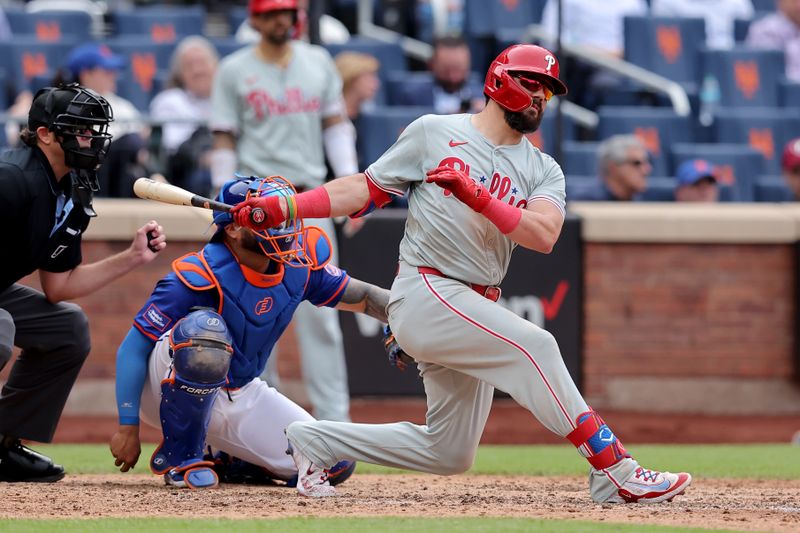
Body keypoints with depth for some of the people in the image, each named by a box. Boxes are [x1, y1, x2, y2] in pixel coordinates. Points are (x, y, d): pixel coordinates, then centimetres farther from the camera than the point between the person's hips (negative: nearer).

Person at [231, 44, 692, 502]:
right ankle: (614, 472, -27)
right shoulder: (434, 133, 3)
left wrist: (479, 197, -22)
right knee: (533, 345, -26)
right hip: (428, 291, -7)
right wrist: (282, 209, 0)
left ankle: (316, 442, 25)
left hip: (476, 311, 7)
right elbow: (366, 188, 8)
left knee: (450, 453, 9)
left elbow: (544, 235, -9)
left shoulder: (544, 171, 11)